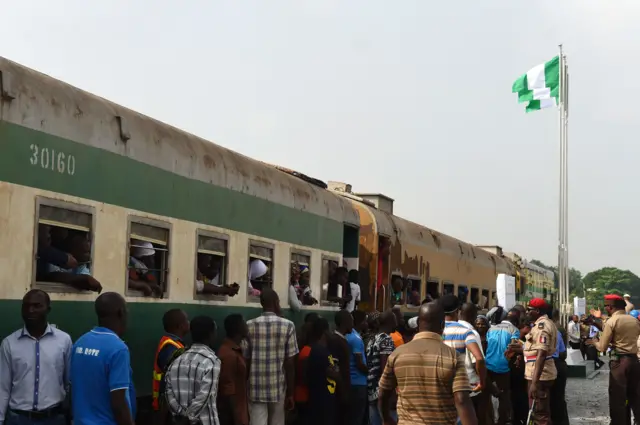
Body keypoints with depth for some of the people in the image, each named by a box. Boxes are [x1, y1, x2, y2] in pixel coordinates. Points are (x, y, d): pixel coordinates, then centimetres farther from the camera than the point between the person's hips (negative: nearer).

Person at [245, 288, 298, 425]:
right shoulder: (288, 326, -4)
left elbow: (245, 360, 1)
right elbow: (290, 363, -5)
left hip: (255, 389, 0)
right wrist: (290, 393, 1)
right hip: (278, 388, 0)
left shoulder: (249, 326, 0)